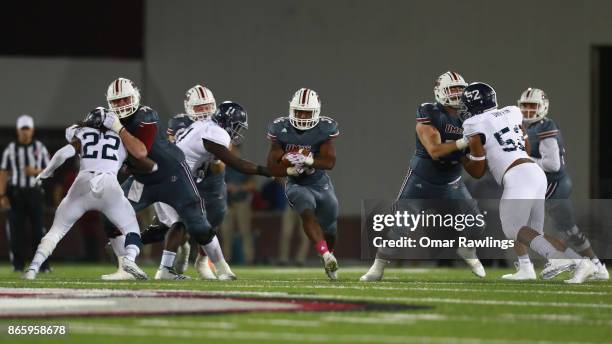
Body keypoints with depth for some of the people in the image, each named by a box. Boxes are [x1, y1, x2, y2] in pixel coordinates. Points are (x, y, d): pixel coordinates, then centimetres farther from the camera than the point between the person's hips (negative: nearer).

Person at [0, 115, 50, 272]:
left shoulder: (40, 148, 5)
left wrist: (35, 171, -14)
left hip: (34, 193, 0)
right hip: (16, 193, 0)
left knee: (38, 228, -4)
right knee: (16, 230, -1)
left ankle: (43, 264, -2)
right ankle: (18, 264, 5)